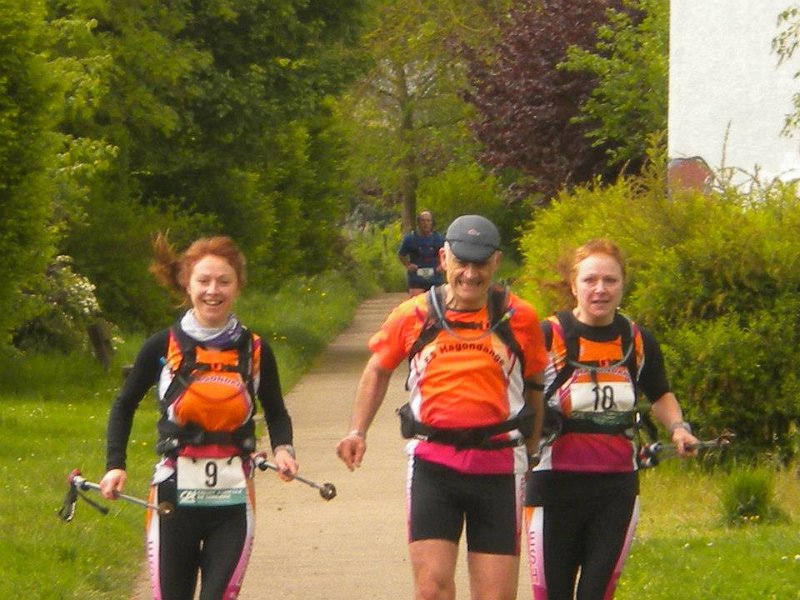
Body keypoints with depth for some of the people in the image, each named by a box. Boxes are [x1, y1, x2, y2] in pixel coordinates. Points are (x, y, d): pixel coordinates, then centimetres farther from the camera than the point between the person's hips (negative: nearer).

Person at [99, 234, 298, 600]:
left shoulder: (254, 351, 2)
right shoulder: (163, 347, -1)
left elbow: (275, 412, 16)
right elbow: (124, 406, 12)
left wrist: (282, 449, -4)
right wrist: (115, 464, 0)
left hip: (232, 501, 0)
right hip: (174, 497, 0)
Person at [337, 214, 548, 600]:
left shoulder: (519, 317, 1)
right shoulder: (414, 316, 2)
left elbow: (535, 385, 16)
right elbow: (378, 370, 20)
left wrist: (532, 452, 18)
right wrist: (357, 431, 10)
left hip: (498, 466, 0)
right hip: (432, 463, 0)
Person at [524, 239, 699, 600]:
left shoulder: (638, 342, 5)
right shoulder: (548, 337, -7)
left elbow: (660, 396, 22)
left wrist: (678, 428, 4)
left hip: (617, 489, 3)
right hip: (555, 488, -2)